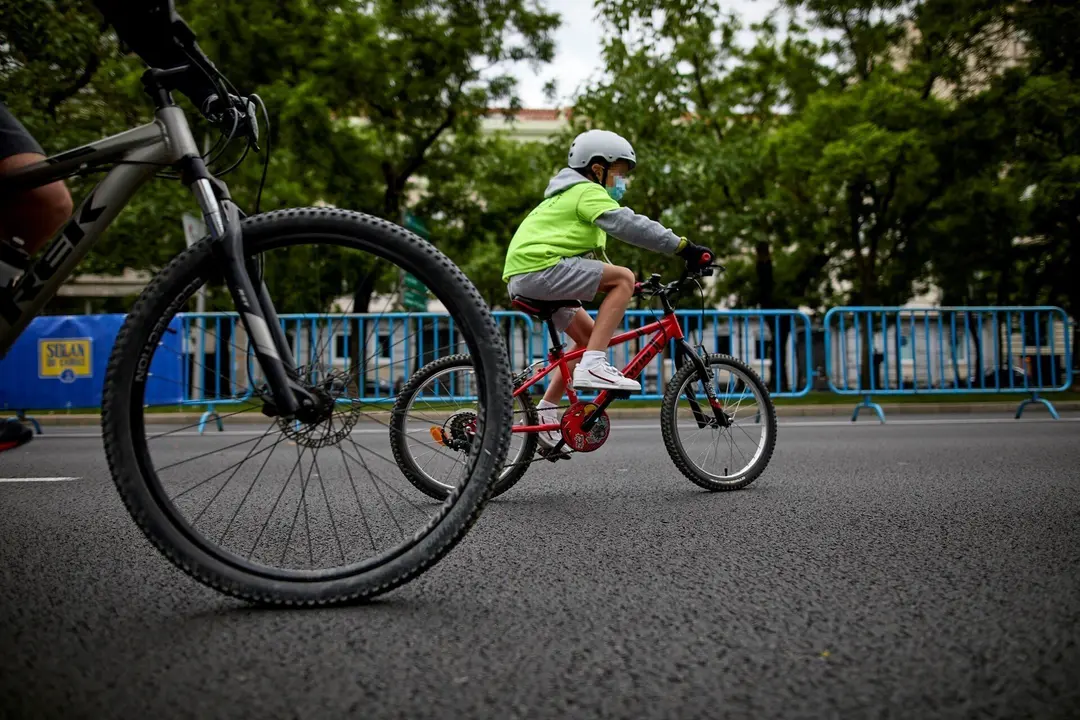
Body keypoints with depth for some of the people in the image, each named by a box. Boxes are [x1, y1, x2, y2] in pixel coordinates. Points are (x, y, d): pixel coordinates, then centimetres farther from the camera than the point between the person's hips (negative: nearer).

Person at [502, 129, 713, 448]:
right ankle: (592, 366, -22)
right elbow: (628, 225, -18)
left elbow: (593, 258, 34)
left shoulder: (570, 197, 30)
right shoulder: (587, 192, -2)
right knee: (624, 278, -15)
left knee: (588, 334, 17)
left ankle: (545, 410, 17)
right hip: (539, 268, -11)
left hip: (522, 278, 11)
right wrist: (683, 246, -20)